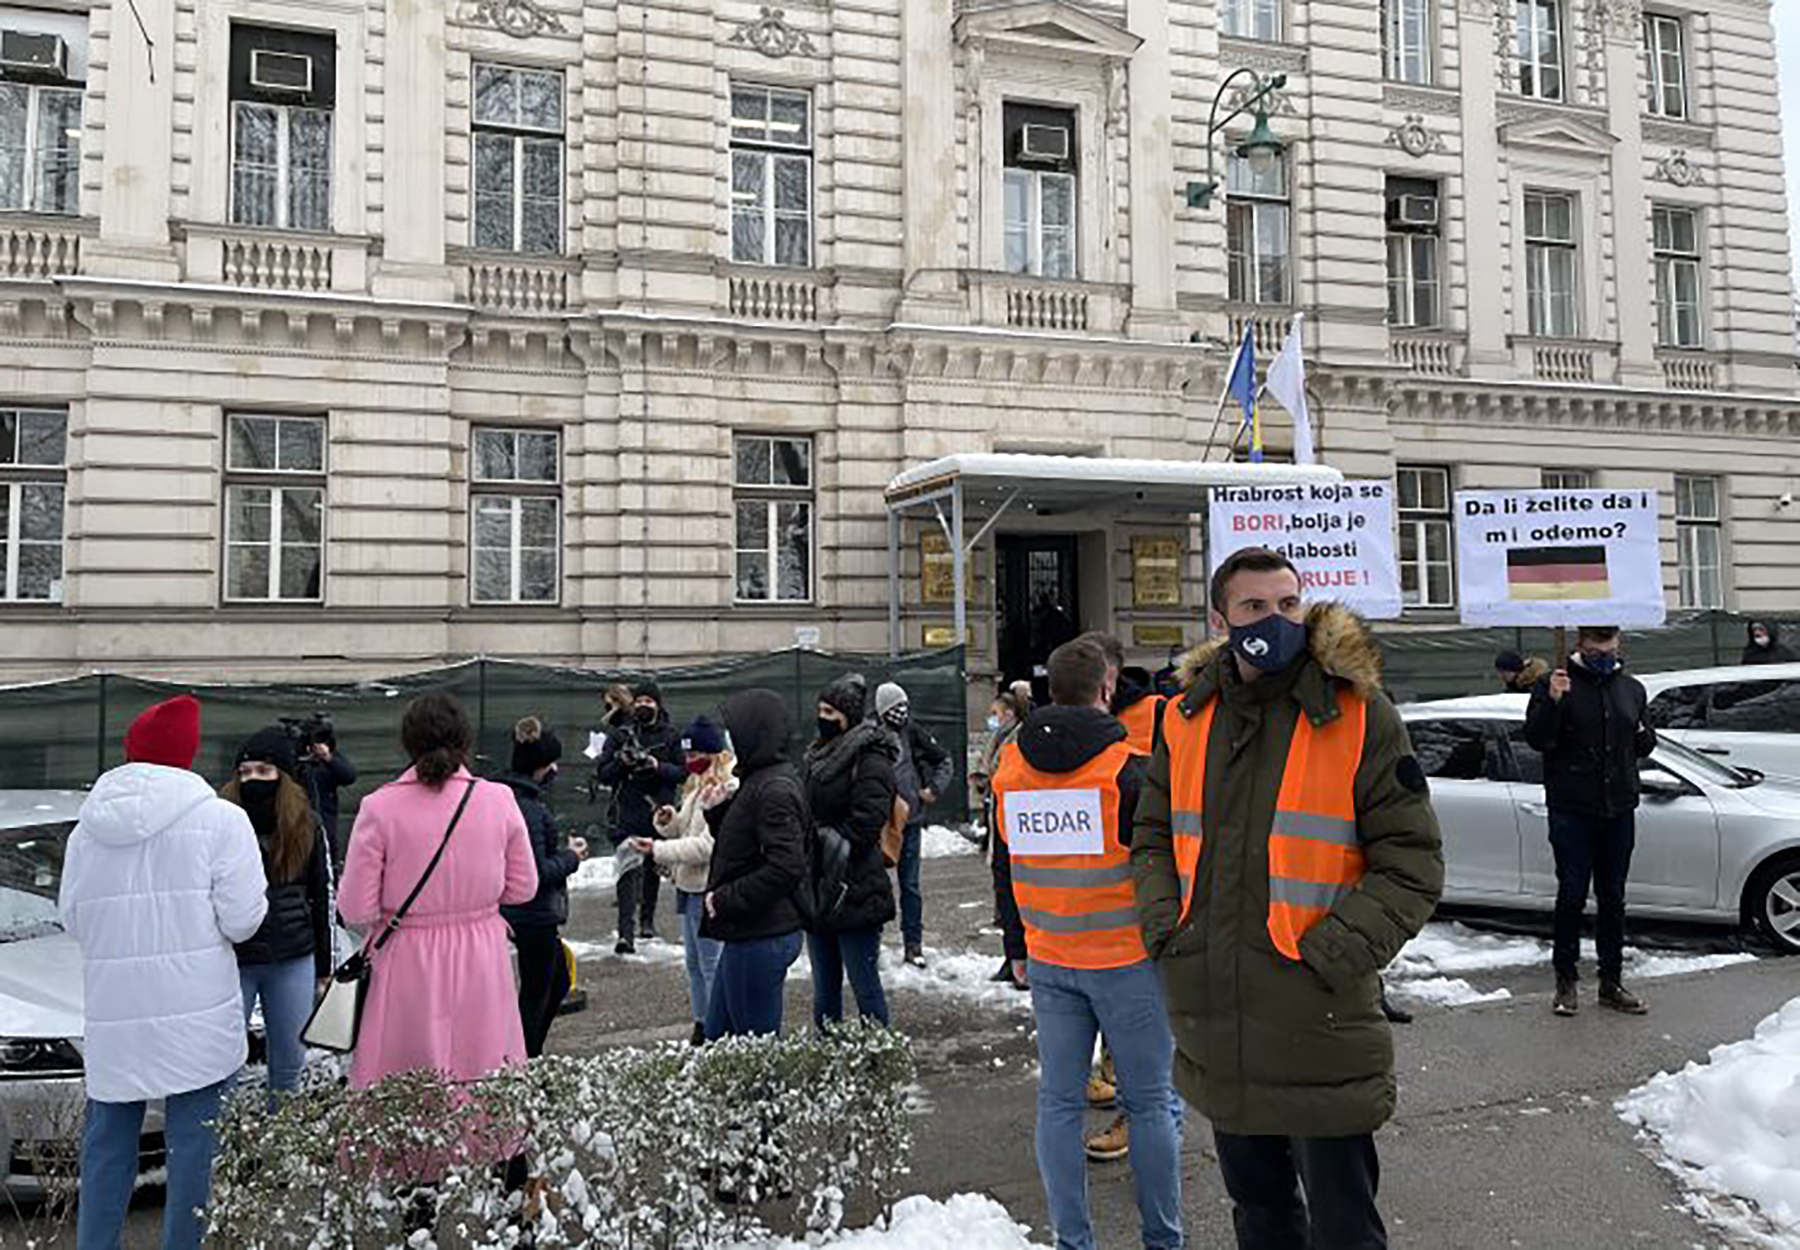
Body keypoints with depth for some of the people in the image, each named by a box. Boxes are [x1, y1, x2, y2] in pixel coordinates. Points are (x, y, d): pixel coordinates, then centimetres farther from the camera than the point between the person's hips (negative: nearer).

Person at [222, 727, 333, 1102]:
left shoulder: (307, 827, 1)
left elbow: (323, 896, 8)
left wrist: (323, 968, 9)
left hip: (293, 962, 2)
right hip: (231, 960, -2)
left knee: (290, 1064, 14)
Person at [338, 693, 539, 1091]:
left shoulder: (380, 808, -12)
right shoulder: (499, 800, -7)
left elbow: (356, 910, -9)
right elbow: (522, 888, 3)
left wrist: (400, 898, 10)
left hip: (408, 962, -2)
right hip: (481, 962, 2)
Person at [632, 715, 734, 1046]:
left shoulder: (727, 791, -19)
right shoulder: (698, 787, 14)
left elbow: (708, 845, -23)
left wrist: (658, 851, -21)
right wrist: (670, 822, 2)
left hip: (710, 890, -10)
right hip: (691, 886, 10)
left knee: (712, 964, -4)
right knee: (694, 962, 18)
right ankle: (701, 1025, 30)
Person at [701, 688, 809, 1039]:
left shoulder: (774, 790, -20)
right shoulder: (759, 780, 11)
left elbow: (785, 869, -28)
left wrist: (724, 900, -20)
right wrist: (717, 809, 3)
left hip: (761, 940, -10)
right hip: (748, 935, 10)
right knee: (716, 1038, 19)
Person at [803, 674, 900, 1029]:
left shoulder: (870, 761, -12)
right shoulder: (817, 756, 14)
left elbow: (865, 825, -20)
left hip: (854, 890, -8)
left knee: (864, 983, 0)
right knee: (824, 985, 17)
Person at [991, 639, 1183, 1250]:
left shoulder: (1009, 768, 4)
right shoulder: (1128, 766, -13)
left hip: (1049, 963, 4)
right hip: (1129, 959, -4)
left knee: (1059, 1103, 10)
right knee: (1150, 1103, 9)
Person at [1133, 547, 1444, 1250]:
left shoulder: (1358, 715, -8)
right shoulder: (1188, 719, 6)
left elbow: (1411, 864, -9)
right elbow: (1153, 836, 16)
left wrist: (1331, 954, -18)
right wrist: (1164, 925, 0)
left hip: (1319, 1030, -5)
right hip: (1216, 1030, 5)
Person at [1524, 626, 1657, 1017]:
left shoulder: (1632, 689, 12)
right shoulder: (1557, 684, -4)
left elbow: (1643, 747, 22)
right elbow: (1536, 738, -13)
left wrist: (1644, 736, 1)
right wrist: (1552, 702, -27)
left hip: (1619, 809, 5)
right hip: (1571, 809, -4)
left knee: (1613, 897, 11)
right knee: (1572, 895, -2)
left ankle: (1612, 982, 20)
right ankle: (1565, 981, 9)